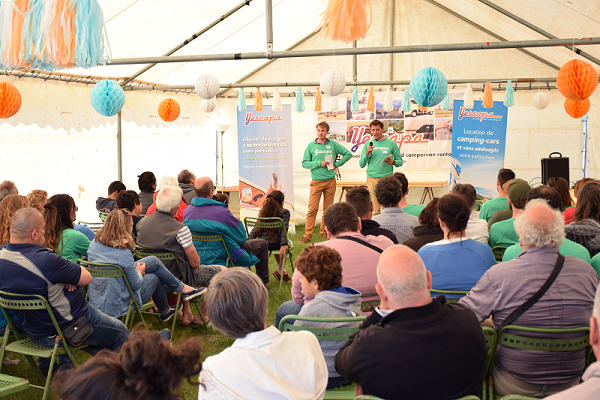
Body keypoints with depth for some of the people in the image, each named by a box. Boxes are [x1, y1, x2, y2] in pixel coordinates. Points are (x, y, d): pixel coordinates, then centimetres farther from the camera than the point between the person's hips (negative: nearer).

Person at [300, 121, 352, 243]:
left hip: (330, 181, 1)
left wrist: (337, 164, 1)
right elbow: (304, 163, 1)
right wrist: (319, 163, -12)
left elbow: (348, 153, 10)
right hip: (316, 181, -1)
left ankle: (325, 232, 17)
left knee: (328, 209, 7)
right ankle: (307, 234, -6)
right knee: (312, 209, -7)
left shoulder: (333, 144, 5)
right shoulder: (311, 145, 4)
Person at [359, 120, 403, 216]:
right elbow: (361, 164, 8)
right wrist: (367, 154, -8)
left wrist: (393, 162, -12)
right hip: (372, 179, 1)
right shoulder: (368, 144, 12)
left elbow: (400, 161, 9)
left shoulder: (391, 143, 7)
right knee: (375, 209, 0)